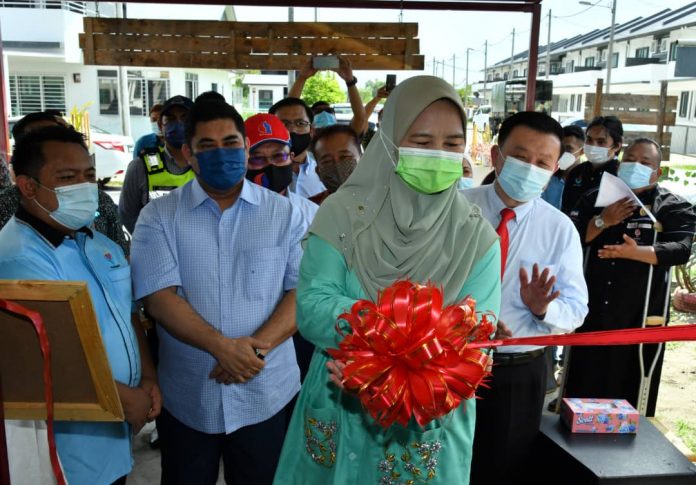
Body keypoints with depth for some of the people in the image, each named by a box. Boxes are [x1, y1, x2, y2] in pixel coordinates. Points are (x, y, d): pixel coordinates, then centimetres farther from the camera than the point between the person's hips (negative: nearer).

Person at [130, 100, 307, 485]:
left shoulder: (285, 213, 0)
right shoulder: (158, 216, -2)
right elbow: (159, 297, -12)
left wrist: (258, 346, -19)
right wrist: (222, 346, -23)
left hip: (266, 394, 1)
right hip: (186, 397, 0)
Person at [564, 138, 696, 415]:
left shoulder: (674, 207, 0)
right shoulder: (596, 198, 9)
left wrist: (636, 252, -28)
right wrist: (602, 221, -14)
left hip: (641, 314, -2)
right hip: (593, 309, 3)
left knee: (630, 387, 7)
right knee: (584, 382, 11)